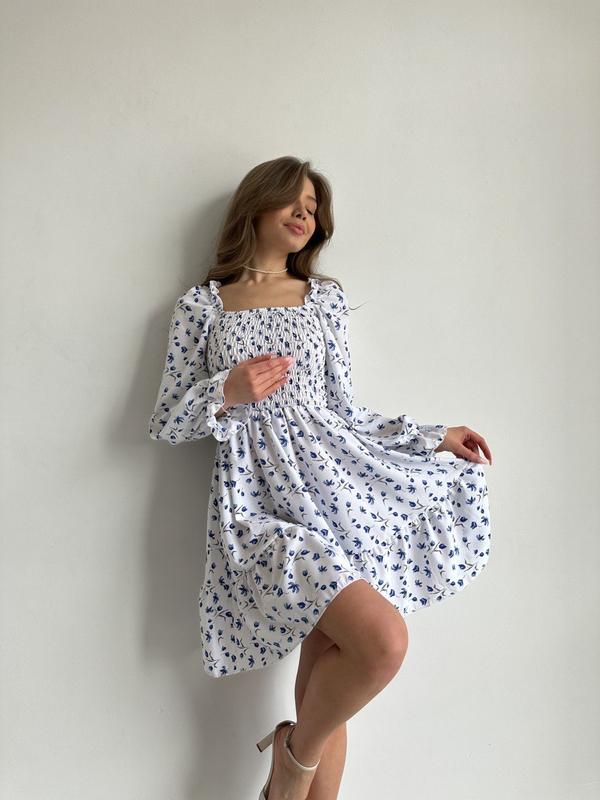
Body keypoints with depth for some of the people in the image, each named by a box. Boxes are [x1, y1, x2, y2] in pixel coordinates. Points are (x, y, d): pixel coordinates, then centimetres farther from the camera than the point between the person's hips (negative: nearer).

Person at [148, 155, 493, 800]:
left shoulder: (326, 298, 14)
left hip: (337, 482, 4)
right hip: (261, 498, -3)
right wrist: (227, 394, -12)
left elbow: (343, 413, 15)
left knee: (326, 671, 2)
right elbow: (166, 424, 6)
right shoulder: (201, 305, 7)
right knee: (382, 640, -21)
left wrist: (433, 437, 11)